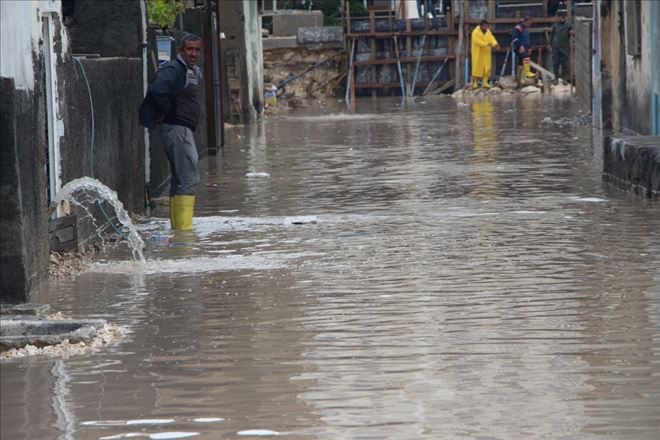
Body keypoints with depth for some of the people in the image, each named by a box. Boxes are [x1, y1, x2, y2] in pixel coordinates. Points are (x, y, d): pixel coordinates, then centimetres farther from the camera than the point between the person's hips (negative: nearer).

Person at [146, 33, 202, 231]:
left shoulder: (194, 72, 18)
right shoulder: (174, 69, -13)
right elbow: (157, 91, -28)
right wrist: (166, 112, -15)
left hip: (184, 130, 11)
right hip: (176, 128, -11)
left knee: (179, 179, 14)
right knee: (189, 177, -13)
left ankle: (177, 226, 21)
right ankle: (183, 226, -15)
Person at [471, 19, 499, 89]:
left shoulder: (488, 31, 8)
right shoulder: (475, 32, -12)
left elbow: (491, 38, -4)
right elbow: (478, 41, -23)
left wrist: (495, 44, -24)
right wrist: (487, 44, -31)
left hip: (486, 53, 5)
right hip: (478, 53, -5)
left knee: (487, 67, -1)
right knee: (477, 67, -5)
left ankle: (485, 82, 0)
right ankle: (475, 82, 3)